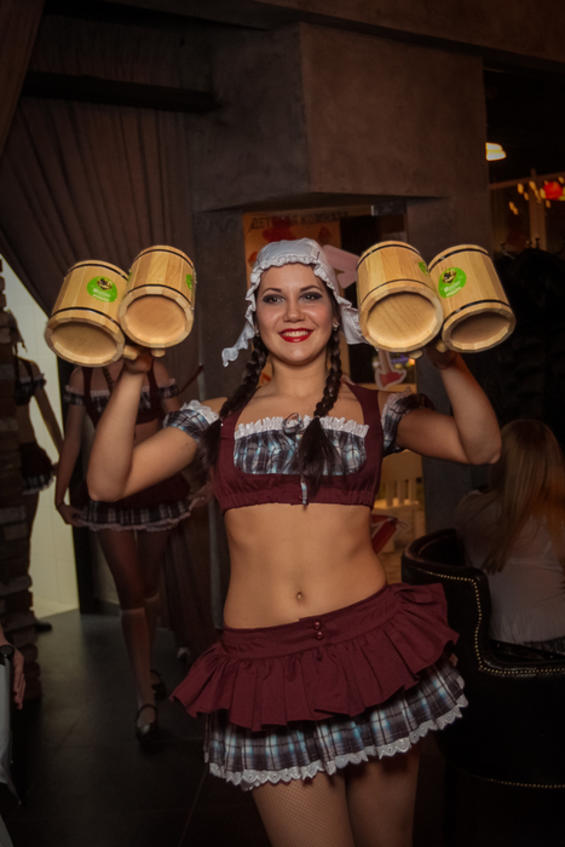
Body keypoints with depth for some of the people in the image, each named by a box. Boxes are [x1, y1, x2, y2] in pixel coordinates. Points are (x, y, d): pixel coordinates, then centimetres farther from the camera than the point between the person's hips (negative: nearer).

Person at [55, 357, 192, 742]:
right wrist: (60, 494, 1)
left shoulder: (154, 370, -2)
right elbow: (72, 440, 4)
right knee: (130, 592, -4)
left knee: (150, 584, 14)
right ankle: (146, 698, 0)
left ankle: (146, 667, 35)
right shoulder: (82, 376, 1)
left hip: (157, 486, 1)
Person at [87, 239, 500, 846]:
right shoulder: (219, 418, 8)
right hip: (264, 661, 0)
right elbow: (107, 482, -2)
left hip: (373, 644, 1)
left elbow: (481, 448, -6)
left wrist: (446, 357, -18)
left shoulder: (376, 410, 8)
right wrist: (134, 376, -11)